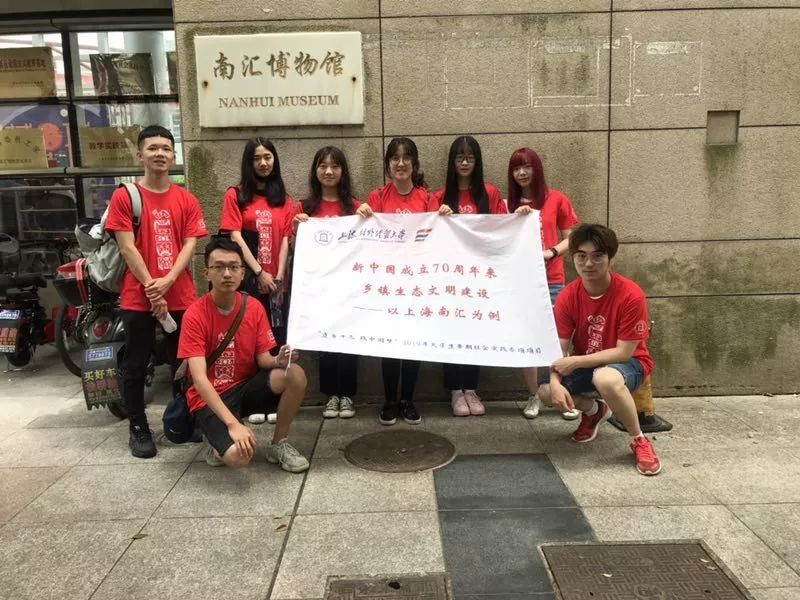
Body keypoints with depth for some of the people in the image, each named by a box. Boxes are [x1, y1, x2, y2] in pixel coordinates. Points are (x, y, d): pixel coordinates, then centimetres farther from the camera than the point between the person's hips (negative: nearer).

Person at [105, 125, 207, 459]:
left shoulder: (187, 200, 8)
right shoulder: (124, 197, -1)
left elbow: (190, 245, 0)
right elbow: (127, 247, -7)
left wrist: (168, 280, -15)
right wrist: (152, 288, -13)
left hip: (181, 297, 3)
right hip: (138, 298, -2)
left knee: (184, 364, 10)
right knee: (135, 366, 6)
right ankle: (138, 429, 17)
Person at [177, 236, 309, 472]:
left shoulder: (255, 308, -4)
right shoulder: (194, 315, -18)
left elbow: (263, 359, -1)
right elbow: (199, 378, -23)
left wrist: (278, 361, -27)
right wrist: (233, 423, -32)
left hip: (246, 385, 5)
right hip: (209, 397, -5)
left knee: (295, 375, -23)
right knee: (239, 456, -30)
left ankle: (278, 445, -2)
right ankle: (219, 442, 8)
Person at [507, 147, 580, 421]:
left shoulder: (556, 199, 4)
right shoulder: (509, 205, 10)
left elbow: (570, 238, 5)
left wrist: (552, 252, -13)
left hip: (552, 280, -2)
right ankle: (533, 396, 15)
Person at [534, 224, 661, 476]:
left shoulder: (631, 295, -25)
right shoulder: (568, 296, -12)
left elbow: (624, 352, -24)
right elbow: (559, 347, -12)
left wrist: (576, 362, -27)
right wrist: (556, 382, -30)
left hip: (629, 363, -5)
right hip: (584, 364, 5)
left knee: (605, 378, -40)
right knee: (545, 391, -17)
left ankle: (639, 441, -13)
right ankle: (594, 410, 17)